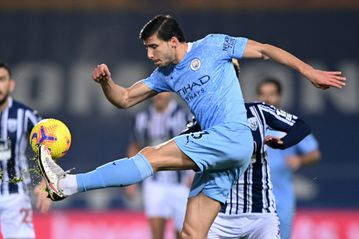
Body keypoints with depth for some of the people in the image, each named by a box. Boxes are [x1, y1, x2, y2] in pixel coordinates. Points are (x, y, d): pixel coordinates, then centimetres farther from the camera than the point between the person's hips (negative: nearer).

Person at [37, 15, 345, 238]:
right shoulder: (165, 75, 21)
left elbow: (265, 49, 7)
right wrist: (106, 82, -1)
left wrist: (310, 72, 1)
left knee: (152, 155, -18)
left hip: (233, 137, -8)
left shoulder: (212, 46, 4)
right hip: (218, 154, 8)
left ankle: (68, 184, -20)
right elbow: (125, 99, 21)